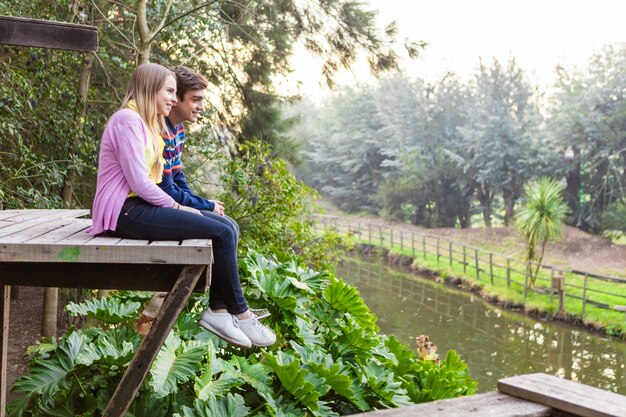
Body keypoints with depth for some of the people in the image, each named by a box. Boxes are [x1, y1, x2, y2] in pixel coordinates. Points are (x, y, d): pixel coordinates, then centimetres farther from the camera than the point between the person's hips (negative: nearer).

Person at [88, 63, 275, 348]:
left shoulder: (147, 123, 19)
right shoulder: (128, 120, -12)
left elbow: (147, 181, 12)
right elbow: (139, 183, -19)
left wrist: (176, 207, 0)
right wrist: (177, 207, -9)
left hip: (140, 206, 10)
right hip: (125, 211, -10)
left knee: (226, 228, 0)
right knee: (221, 234, -17)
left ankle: (218, 309, -4)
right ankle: (240, 313, -3)